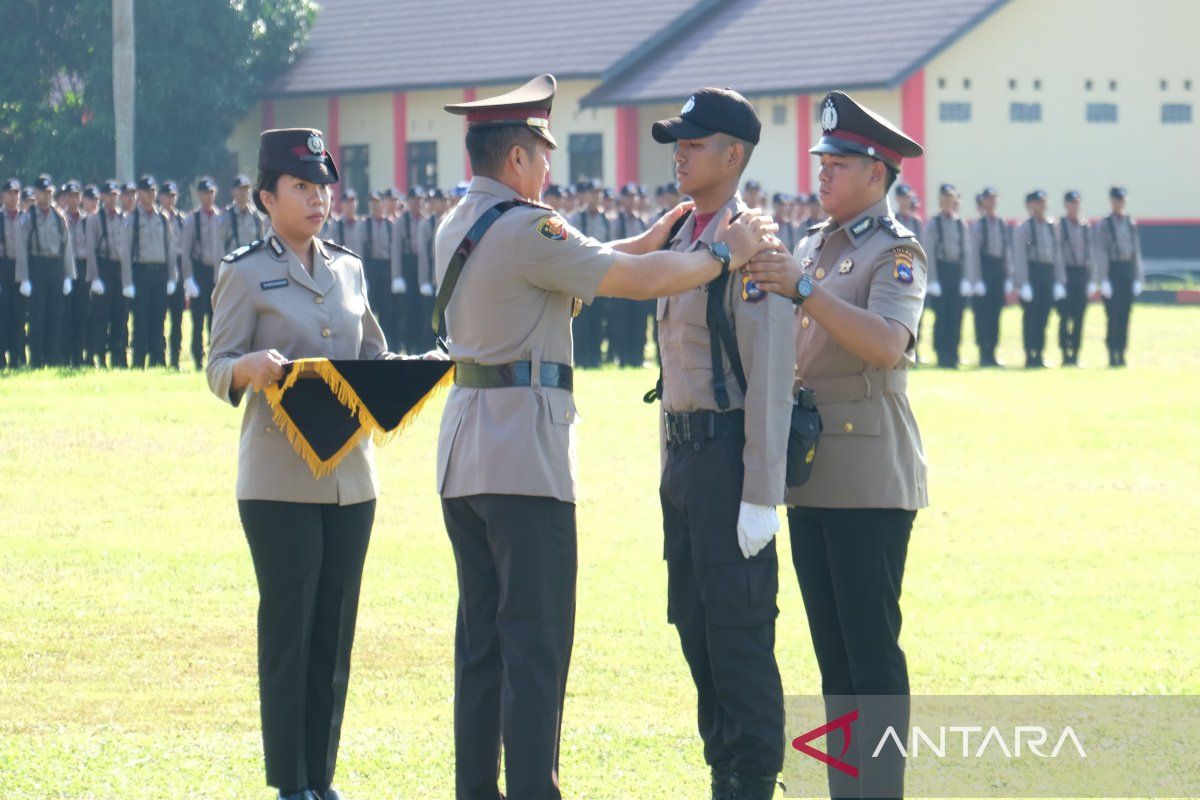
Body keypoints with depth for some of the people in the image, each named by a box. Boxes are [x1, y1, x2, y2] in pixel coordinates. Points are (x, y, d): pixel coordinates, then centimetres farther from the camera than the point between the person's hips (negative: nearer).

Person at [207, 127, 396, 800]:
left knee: (336, 626, 6)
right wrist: (251, 366, -27)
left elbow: (375, 355, 21)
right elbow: (218, 371, -5)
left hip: (351, 473, 5)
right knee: (289, 625, -4)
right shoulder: (246, 273, -2)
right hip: (280, 479, -5)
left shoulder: (349, 270, 13)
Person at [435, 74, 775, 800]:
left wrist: (647, 243, 19)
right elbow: (640, 282, -16)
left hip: (466, 452, 9)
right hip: (525, 450, -9)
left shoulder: (458, 228, 14)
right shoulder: (525, 229, -15)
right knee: (536, 640, -7)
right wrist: (726, 253, -4)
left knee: (482, 638, 12)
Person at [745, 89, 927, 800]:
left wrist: (805, 290, -29)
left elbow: (886, 342, -23)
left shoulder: (896, 253, -6)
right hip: (810, 473, 8)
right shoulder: (810, 249, 18)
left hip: (870, 482, -8)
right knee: (833, 648, 9)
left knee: (872, 647, -8)